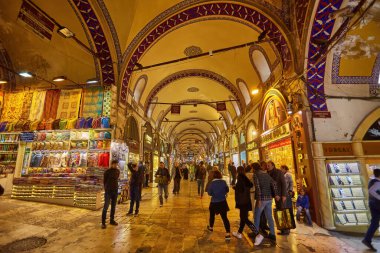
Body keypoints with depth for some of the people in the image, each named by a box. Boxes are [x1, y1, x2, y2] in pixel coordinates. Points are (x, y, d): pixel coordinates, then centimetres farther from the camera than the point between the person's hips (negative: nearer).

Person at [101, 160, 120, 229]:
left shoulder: (118, 171, 4)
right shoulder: (107, 171, -9)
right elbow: (104, 181, 0)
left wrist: (115, 186, 11)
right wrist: (106, 188, 7)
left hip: (115, 190, 5)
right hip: (108, 191, -5)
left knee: (113, 206, 12)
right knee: (106, 206, -3)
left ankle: (112, 220, 24)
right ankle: (103, 222, 6)